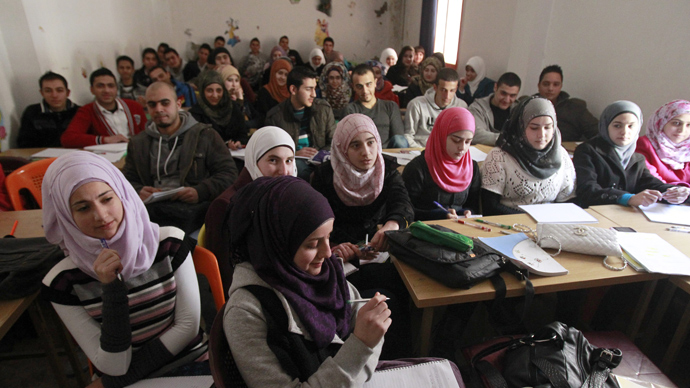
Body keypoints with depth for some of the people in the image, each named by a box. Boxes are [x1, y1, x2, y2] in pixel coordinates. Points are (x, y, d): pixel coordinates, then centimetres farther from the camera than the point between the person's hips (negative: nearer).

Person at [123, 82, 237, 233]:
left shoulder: (205, 135, 12)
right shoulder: (138, 143, 25)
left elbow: (229, 173, 4)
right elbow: (127, 181, 23)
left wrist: (200, 192, -14)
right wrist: (138, 192, -3)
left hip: (192, 209, -3)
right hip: (153, 208, 3)